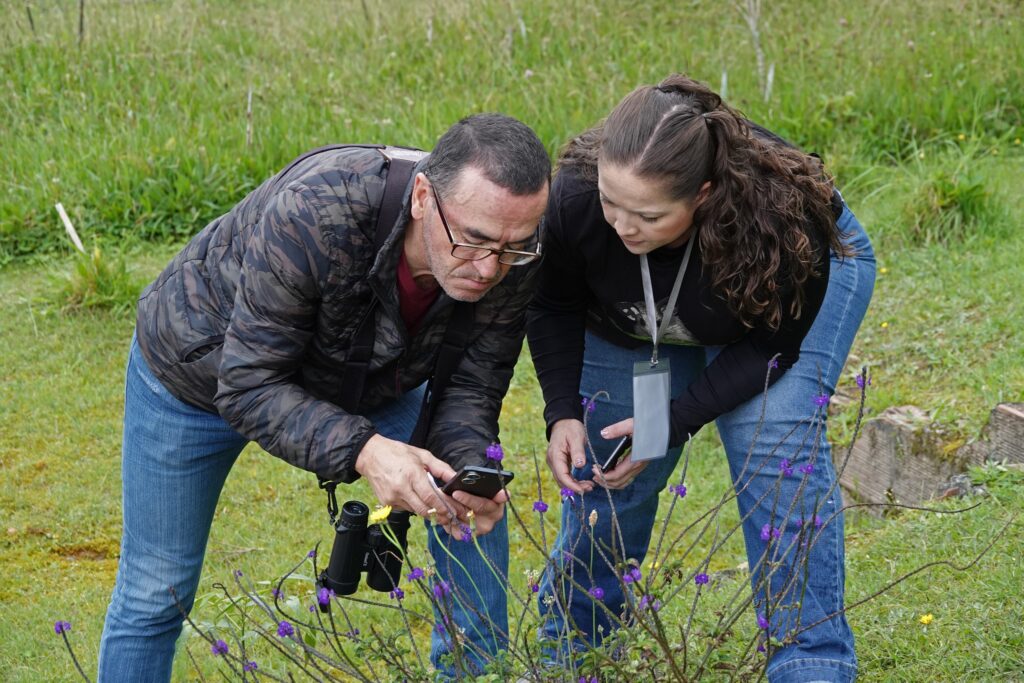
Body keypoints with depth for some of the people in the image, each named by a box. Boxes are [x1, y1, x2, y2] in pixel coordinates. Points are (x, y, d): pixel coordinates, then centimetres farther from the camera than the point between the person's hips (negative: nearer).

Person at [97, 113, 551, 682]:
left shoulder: (511, 256, -28)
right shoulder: (311, 214, -44)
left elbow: (470, 387, -18)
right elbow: (248, 386, -38)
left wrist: (469, 473, -39)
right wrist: (363, 450, -53)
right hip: (204, 369, -4)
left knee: (481, 501, -9)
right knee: (156, 592, 4)